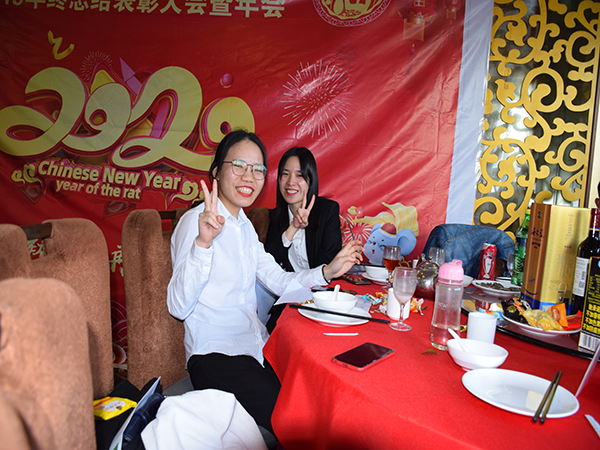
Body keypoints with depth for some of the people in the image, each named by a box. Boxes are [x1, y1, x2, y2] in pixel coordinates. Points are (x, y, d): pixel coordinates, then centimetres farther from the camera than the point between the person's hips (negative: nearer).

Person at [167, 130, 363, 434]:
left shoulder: (244, 225, 14)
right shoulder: (196, 221, -12)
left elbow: (279, 280, 12)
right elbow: (179, 307, -23)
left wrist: (328, 271, -1)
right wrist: (203, 243, -36)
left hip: (256, 346, 8)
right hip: (215, 356, -8)